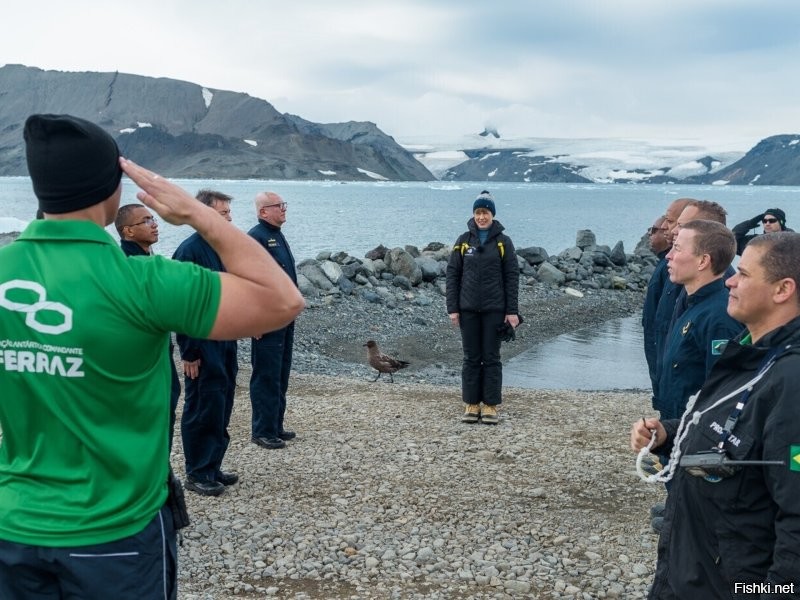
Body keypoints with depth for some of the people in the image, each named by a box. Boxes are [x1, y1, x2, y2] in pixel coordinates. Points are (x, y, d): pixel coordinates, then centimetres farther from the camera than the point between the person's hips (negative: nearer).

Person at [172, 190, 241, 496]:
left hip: (225, 342, 8)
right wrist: (189, 352, -18)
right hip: (202, 346, -8)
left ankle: (213, 467, 26)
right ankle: (196, 474, 13)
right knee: (202, 410, 1)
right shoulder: (190, 250, -16)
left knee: (221, 408, 14)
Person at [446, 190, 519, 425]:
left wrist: (512, 311, -5)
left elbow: (512, 277, 0)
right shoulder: (463, 241, 4)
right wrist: (452, 308, -2)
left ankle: (491, 406, 11)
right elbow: (452, 275, 4)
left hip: (494, 310, -1)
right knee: (471, 358, 7)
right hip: (468, 309, 2)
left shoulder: (503, 242, 0)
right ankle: (471, 405, 15)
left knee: (491, 358, 3)